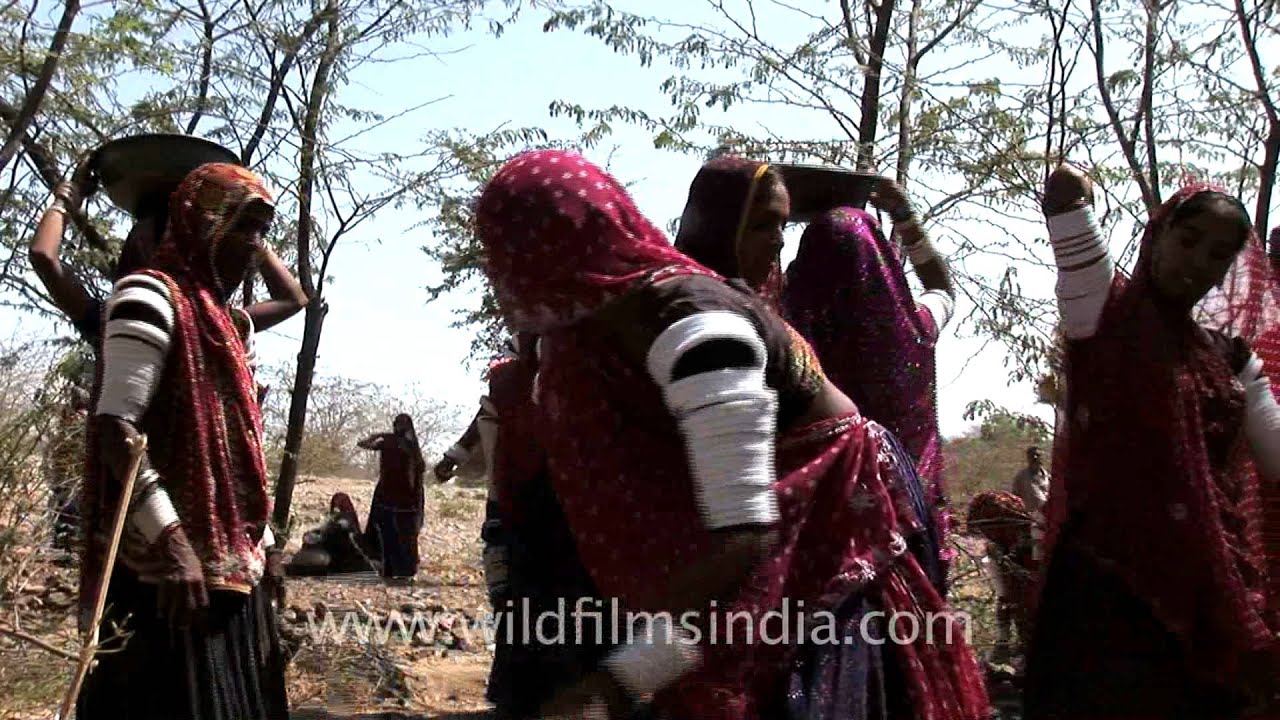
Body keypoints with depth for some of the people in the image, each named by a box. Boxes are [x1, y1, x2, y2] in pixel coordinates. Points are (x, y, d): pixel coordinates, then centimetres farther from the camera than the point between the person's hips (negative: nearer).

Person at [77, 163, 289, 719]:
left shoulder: (213, 313, 19)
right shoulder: (151, 296, -8)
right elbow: (116, 431, -18)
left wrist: (263, 545, 18)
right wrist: (171, 543, -25)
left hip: (229, 564, 9)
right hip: (174, 567, -9)